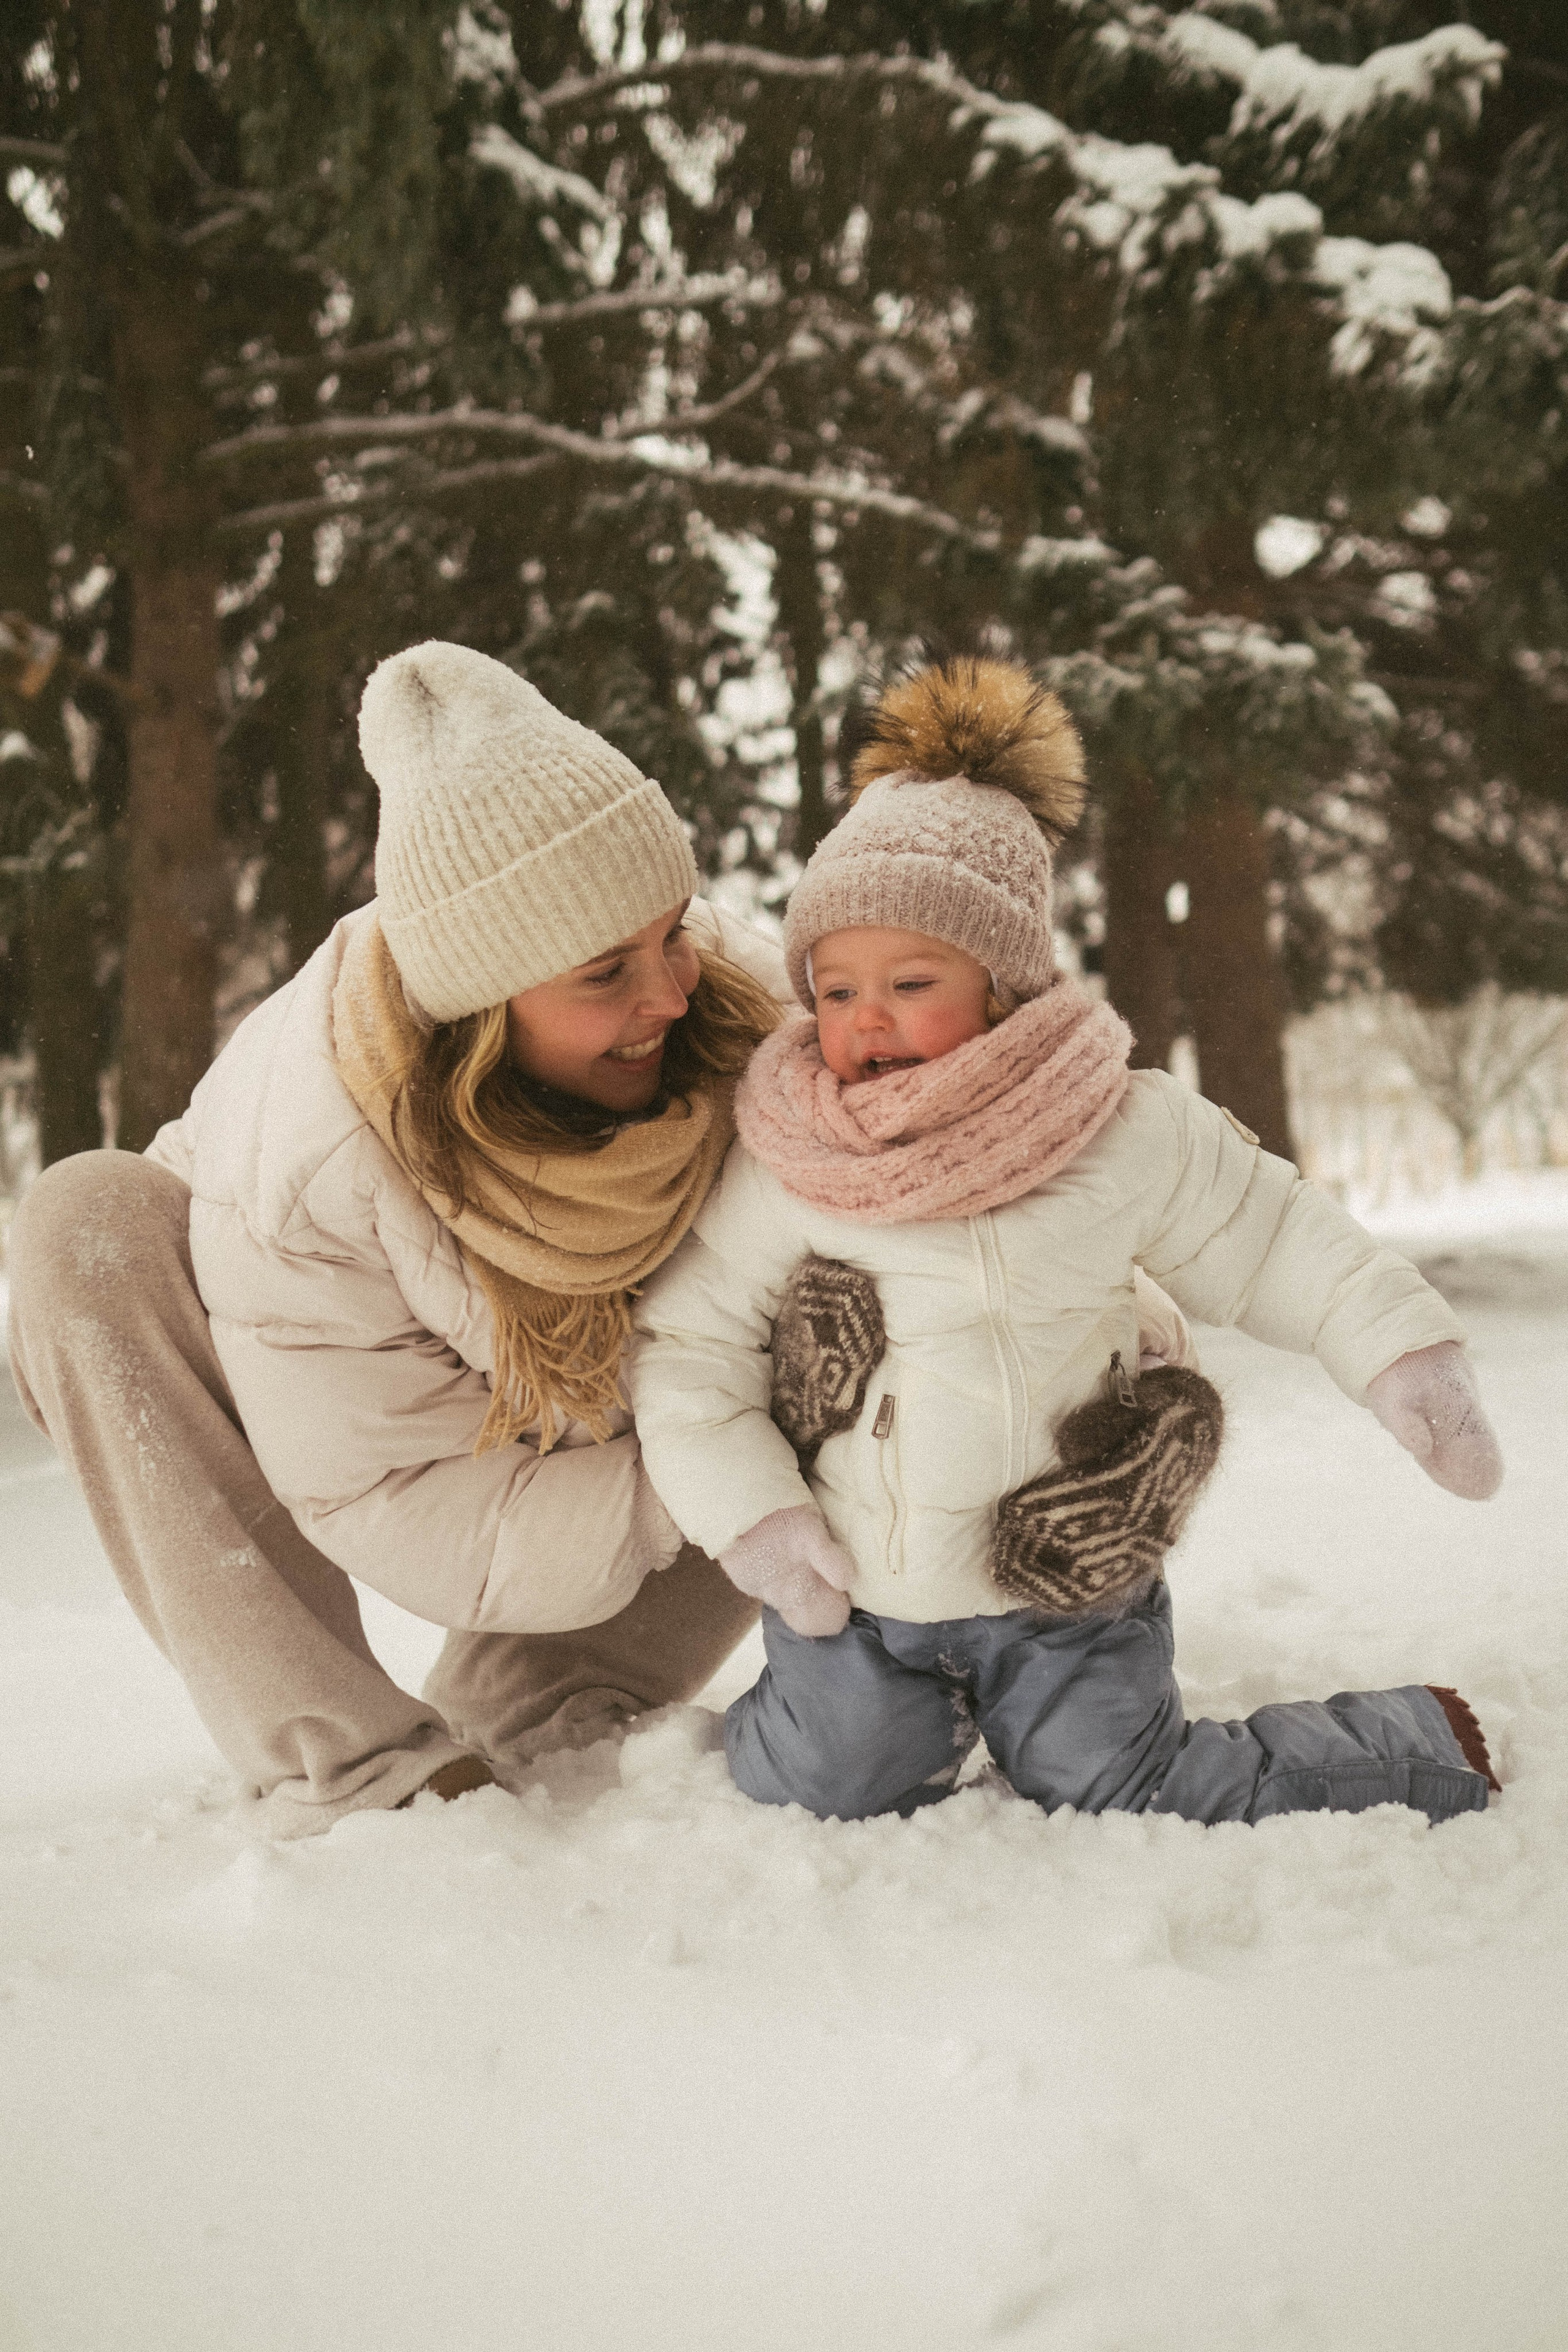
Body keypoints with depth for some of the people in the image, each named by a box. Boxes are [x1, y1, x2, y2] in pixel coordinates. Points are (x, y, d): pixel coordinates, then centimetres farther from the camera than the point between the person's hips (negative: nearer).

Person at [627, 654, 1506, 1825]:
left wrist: (1403, 1348, -4)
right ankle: (928, 1711, 32)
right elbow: (688, 1348, -4)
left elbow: (1271, 1240, 2)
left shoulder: (1128, 1133, -10)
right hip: (853, 1585, 2)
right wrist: (753, 1516, -11)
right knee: (825, 1793, -2)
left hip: (1070, 1582, -1)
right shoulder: (775, 1171, -11)